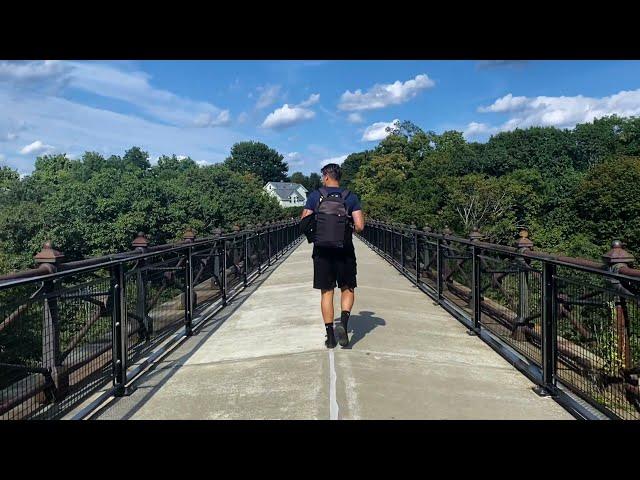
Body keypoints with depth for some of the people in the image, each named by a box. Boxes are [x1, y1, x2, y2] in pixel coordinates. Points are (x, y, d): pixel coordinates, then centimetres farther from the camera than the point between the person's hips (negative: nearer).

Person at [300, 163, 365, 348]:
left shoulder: (314, 196, 0)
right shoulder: (351, 197, 0)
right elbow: (360, 226, -7)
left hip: (322, 251, 1)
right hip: (344, 251, 0)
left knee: (326, 293, 9)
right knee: (347, 289, 15)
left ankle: (330, 336, 11)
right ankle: (343, 322, -9)